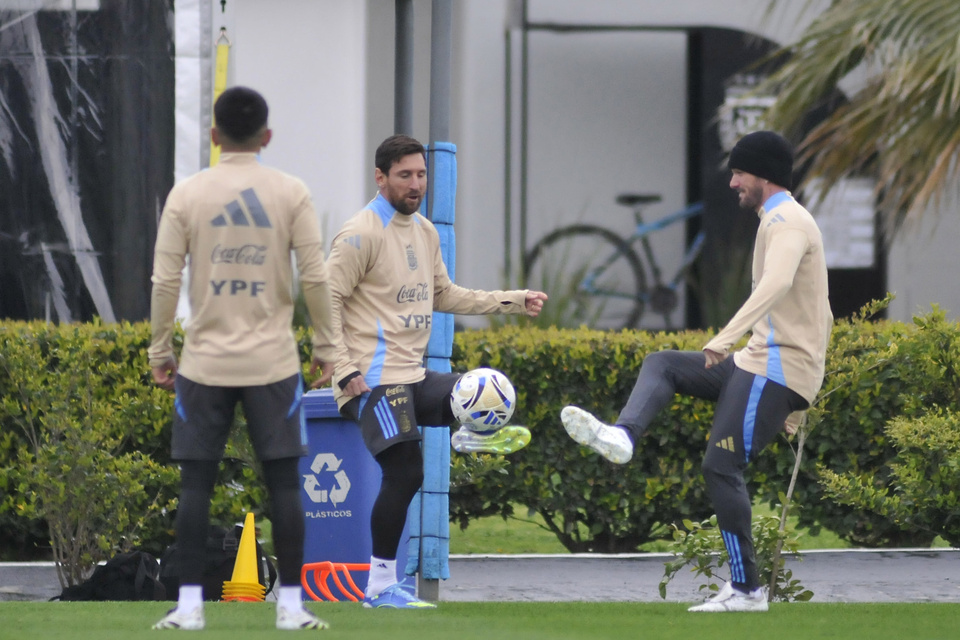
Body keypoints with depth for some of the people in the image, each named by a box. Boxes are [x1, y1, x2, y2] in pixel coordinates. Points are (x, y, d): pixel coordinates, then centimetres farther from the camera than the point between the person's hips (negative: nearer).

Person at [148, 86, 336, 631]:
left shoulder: (187, 194, -2)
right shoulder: (291, 193, -2)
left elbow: (165, 281, -3)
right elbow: (316, 277, -4)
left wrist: (160, 351, 7)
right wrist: (326, 346, 6)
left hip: (205, 361, 0)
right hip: (273, 361, 0)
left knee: (197, 481, 5)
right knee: (284, 480, 5)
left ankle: (190, 604, 2)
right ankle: (292, 605, 3)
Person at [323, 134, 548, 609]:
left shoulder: (425, 232, 15)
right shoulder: (361, 235, -11)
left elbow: (444, 295, 26)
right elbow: (327, 301, -12)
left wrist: (514, 301, 21)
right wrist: (345, 371, -18)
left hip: (414, 378, 8)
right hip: (375, 379, -8)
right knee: (405, 475, -13)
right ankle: (380, 585, -6)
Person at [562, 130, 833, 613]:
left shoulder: (786, 222, -11)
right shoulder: (789, 222, 22)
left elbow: (775, 284, -33)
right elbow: (821, 318, 26)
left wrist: (726, 338, -44)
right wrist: (799, 401, 27)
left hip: (776, 368, -10)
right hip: (761, 363, 10)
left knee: (721, 466, -12)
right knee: (661, 365, 9)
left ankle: (746, 588, -10)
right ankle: (622, 437, -15)